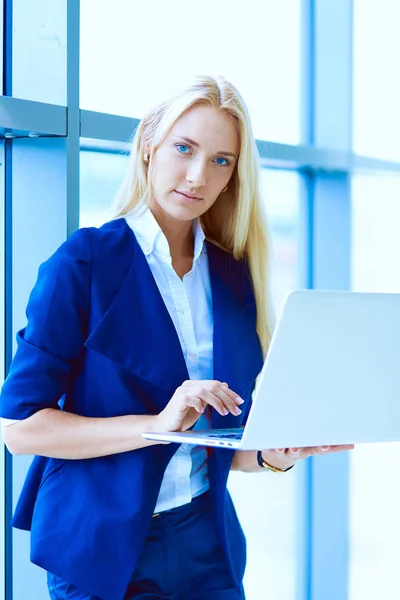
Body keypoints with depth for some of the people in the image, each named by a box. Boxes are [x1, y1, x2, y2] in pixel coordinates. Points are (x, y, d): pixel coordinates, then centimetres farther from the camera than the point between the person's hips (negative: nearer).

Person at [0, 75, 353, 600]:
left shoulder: (233, 276, 6)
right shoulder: (85, 261, -10)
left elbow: (231, 449, 10)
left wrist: (276, 453, -11)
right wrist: (156, 424, -23)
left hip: (207, 542, 5)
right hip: (105, 551, -5)